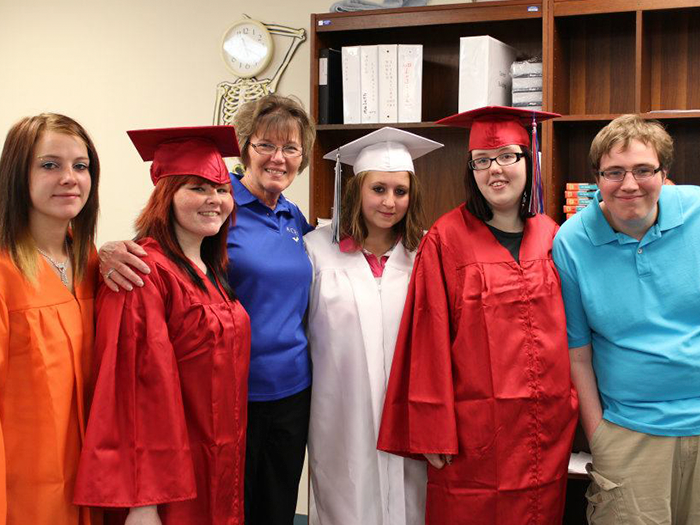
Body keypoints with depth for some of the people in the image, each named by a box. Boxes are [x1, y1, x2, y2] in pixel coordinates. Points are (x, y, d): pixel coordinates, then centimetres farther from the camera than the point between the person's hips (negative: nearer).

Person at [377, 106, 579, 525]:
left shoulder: (550, 236, 7)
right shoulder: (447, 239, -7)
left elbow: (567, 328, 13)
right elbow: (430, 341, -9)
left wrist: (573, 404, 11)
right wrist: (433, 433, -11)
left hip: (549, 426, 4)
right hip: (475, 428, -4)